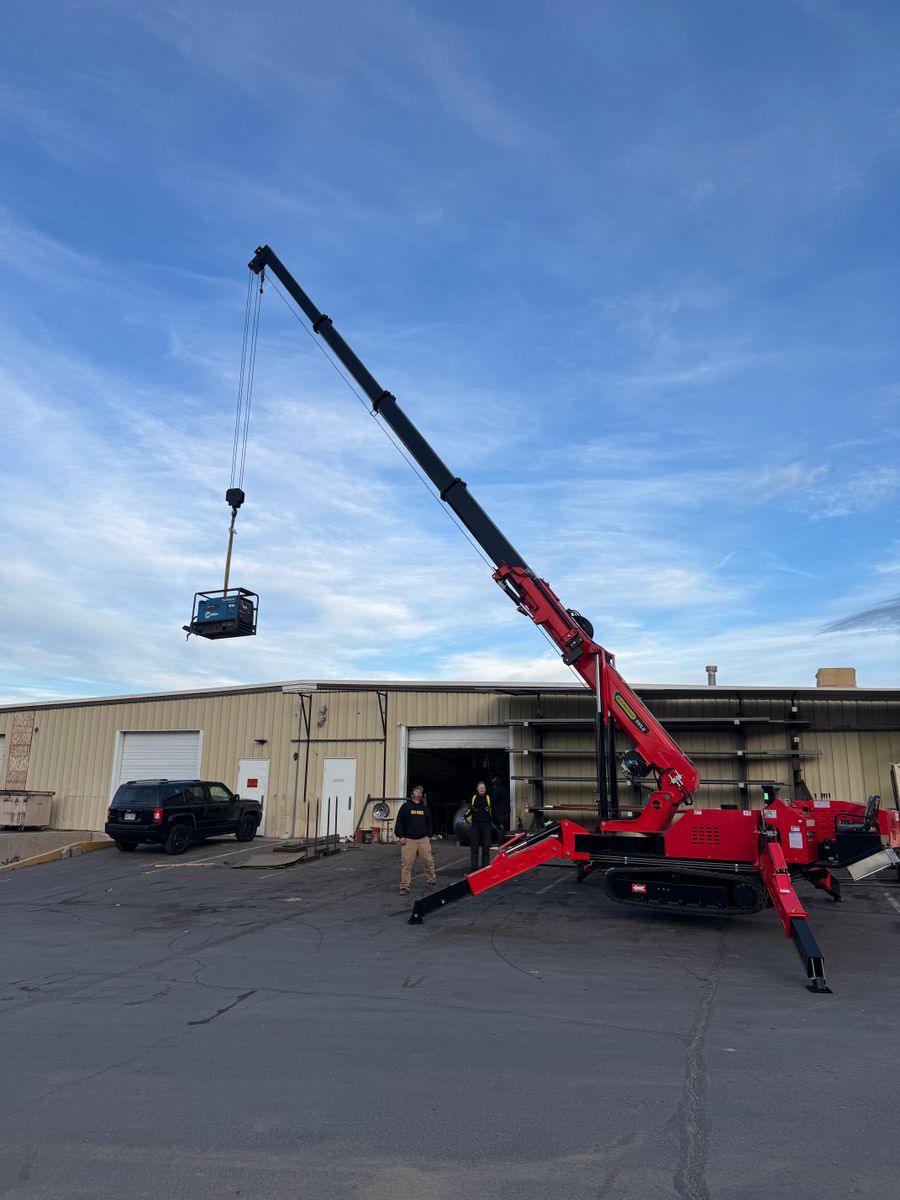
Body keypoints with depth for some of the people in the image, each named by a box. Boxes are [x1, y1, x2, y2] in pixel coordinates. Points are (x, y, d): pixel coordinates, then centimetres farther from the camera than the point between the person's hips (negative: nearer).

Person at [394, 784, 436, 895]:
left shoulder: (424, 807, 14)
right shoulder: (405, 806, 1)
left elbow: (429, 823, 20)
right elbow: (399, 822, -2)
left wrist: (429, 836, 11)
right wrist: (400, 836, -8)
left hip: (423, 839, 3)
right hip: (408, 840, -3)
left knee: (428, 861, 2)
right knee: (406, 864, -4)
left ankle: (431, 881, 22)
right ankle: (404, 886, 3)